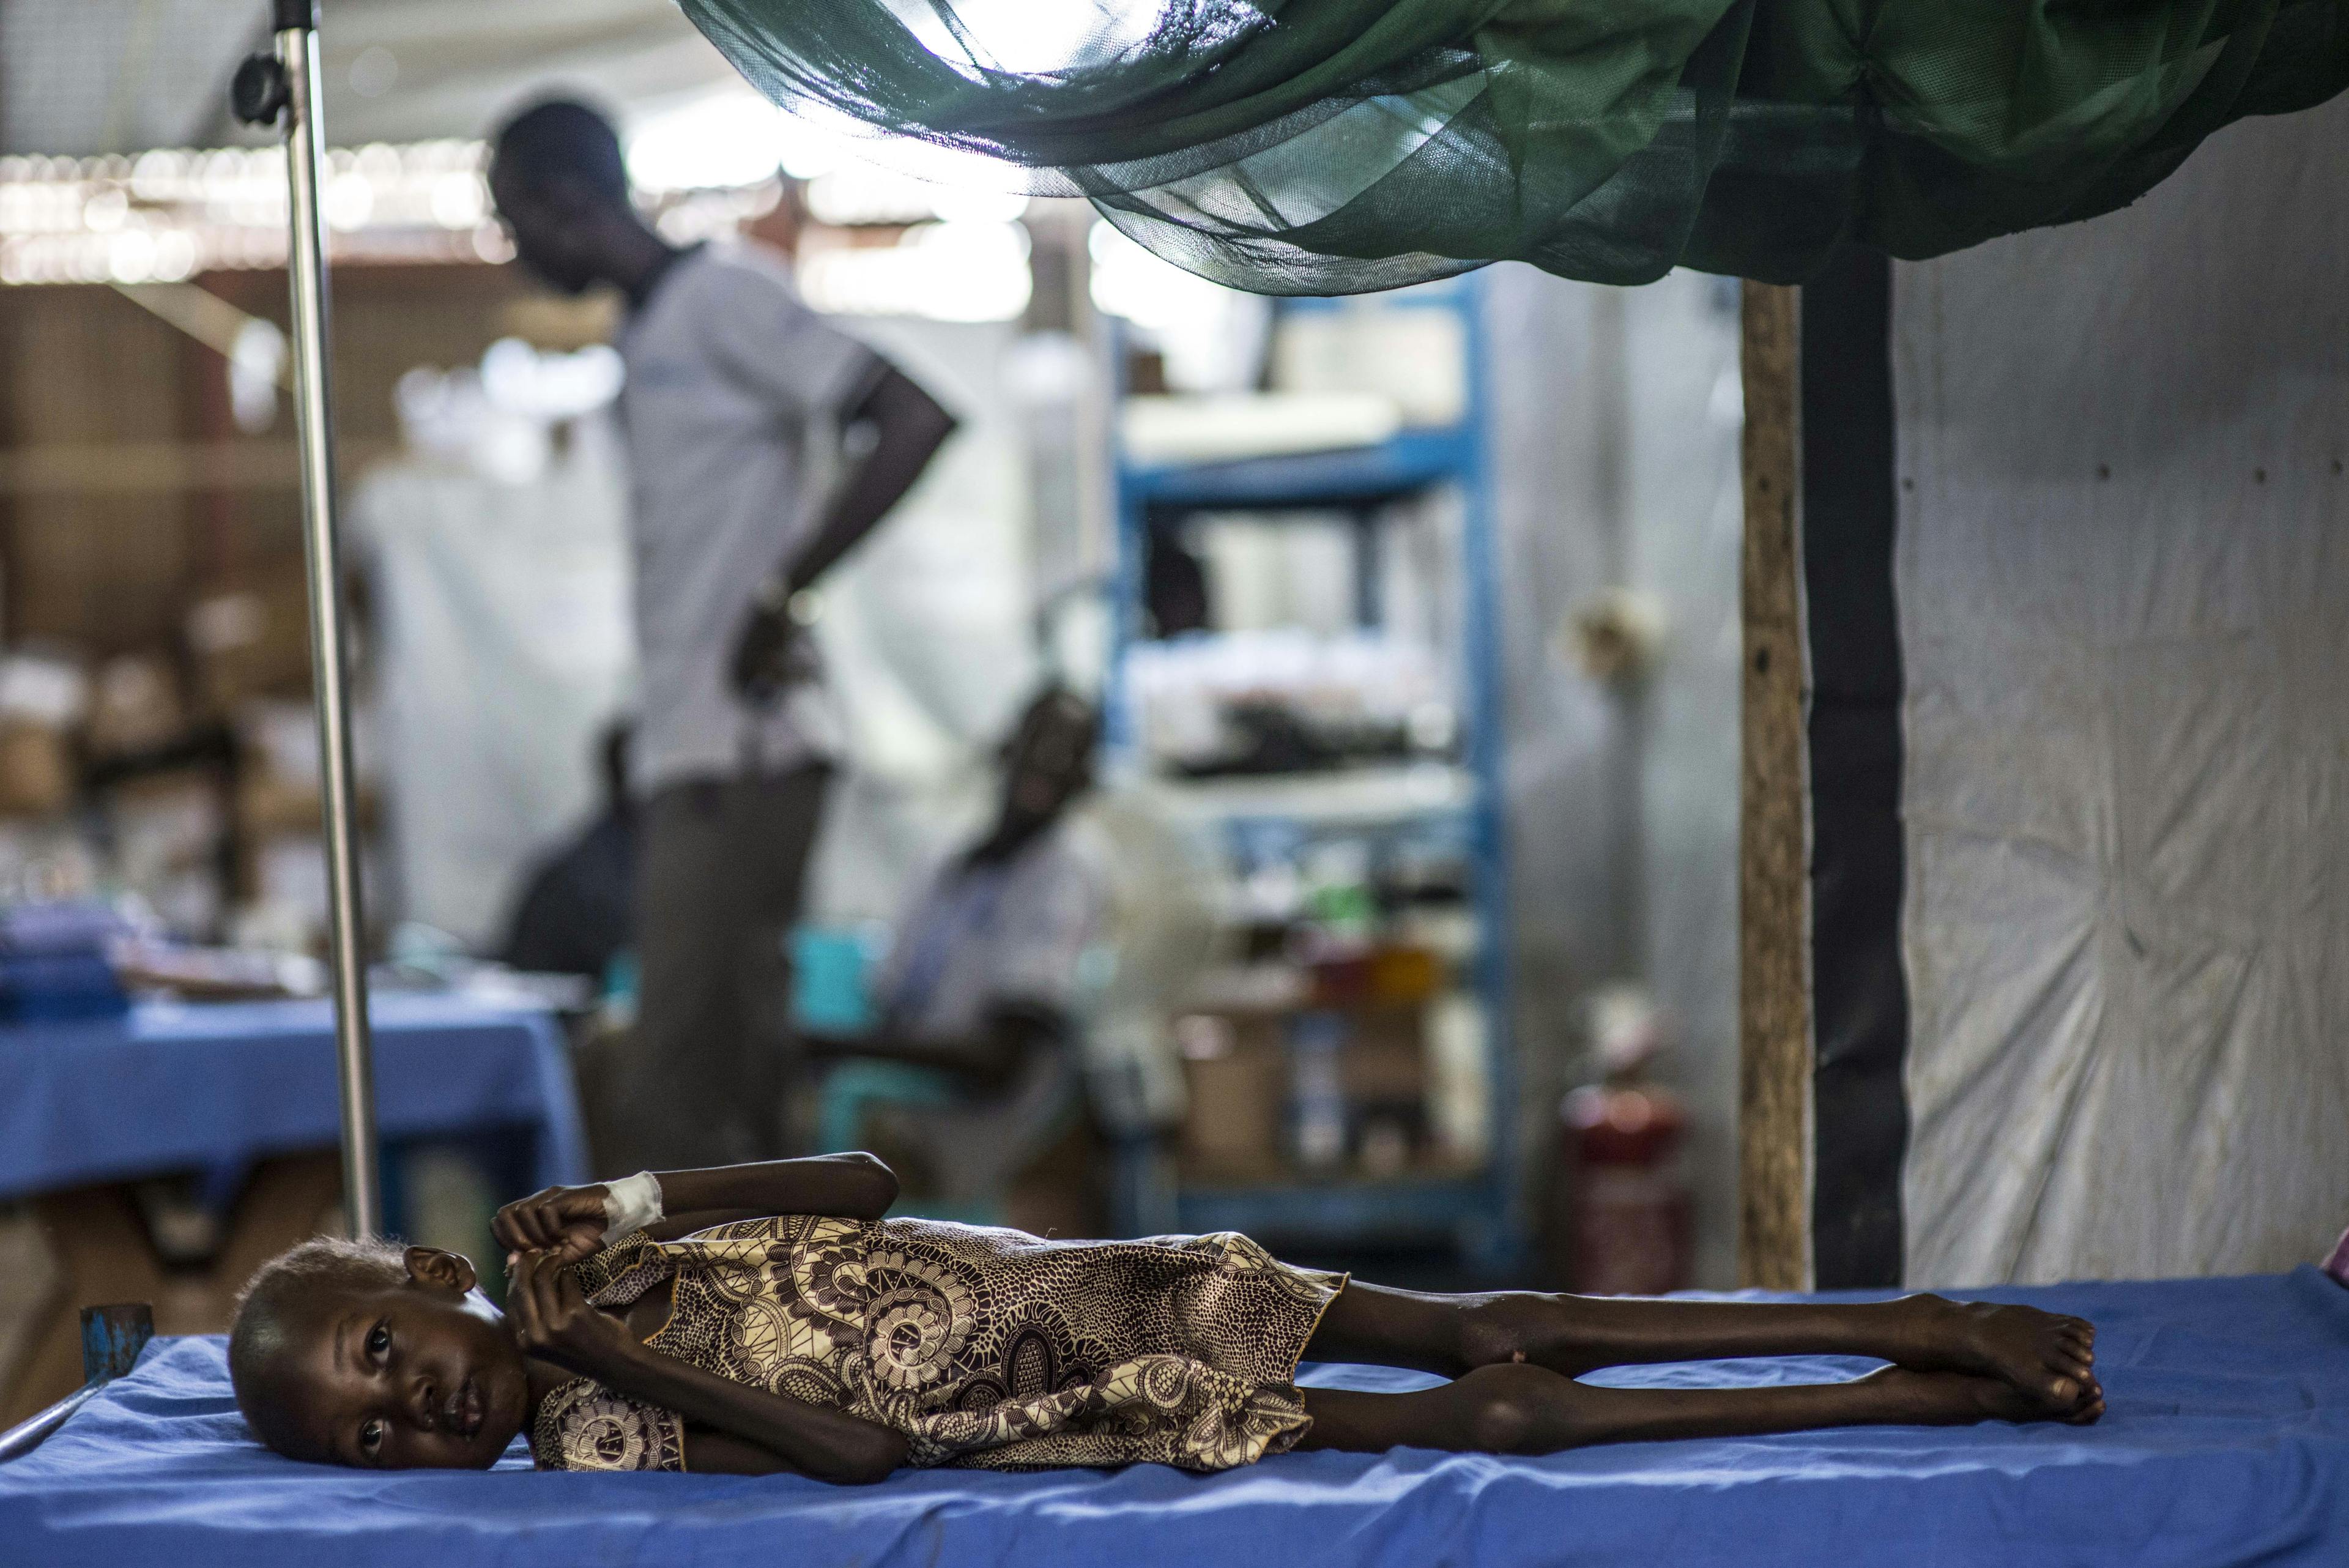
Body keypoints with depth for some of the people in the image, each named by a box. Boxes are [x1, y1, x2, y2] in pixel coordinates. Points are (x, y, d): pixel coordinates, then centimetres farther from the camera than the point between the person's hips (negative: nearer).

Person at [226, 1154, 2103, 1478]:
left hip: (1068, 1288, 3)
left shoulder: (565, 1243, -2)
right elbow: (858, 1450, -22)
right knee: (1488, 1419, -8)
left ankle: (1917, 1325, 7)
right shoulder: (594, 1444, -12)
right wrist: (610, 1357, -27)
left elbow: (864, 1174, 1)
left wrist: (647, 1220, -13)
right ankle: (1942, 1396, -2)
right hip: (1072, 1410, -3)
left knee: (1491, 1328, -2)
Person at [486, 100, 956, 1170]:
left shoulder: (722, 296, -7)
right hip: (689, 760, 9)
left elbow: (917, 414, -17)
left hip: (740, 760, -9)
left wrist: (783, 595, -17)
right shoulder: (647, 336, 20)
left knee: (676, 1097, -11)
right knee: (722, 1100, 10)